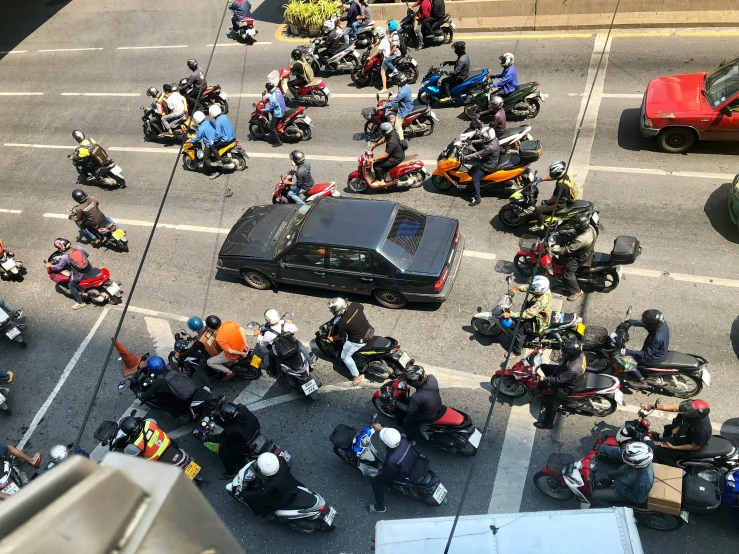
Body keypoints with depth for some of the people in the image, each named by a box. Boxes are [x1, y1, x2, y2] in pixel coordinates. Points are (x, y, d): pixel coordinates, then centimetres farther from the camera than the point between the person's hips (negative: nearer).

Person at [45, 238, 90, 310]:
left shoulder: (64, 257, -16)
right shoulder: (78, 247, -6)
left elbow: (59, 267, -2)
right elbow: (87, 254, 9)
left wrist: (50, 266, 15)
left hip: (79, 275, -5)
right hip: (89, 269, 5)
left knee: (71, 285, 14)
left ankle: (80, 303, 14)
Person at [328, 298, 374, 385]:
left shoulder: (342, 323, -29)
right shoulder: (355, 305, -17)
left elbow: (341, 337, -11)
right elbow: (362, 308, 8)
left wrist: (332, 338, 9)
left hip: (359, 341, -7)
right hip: (369, 331, 7)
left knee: (345, 357, 15)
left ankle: (357, 376, 23)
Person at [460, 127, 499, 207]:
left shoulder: (490, 147, -36)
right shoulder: (493, 138, -8)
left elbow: (478, 155, -34)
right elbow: (481, 141, 7)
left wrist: (465, 158, -31)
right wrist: (471, 142, -2)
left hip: (488, 165, -10)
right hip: (489, 159, 10)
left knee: (475, 178, -8)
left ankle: (477, 198, -2)